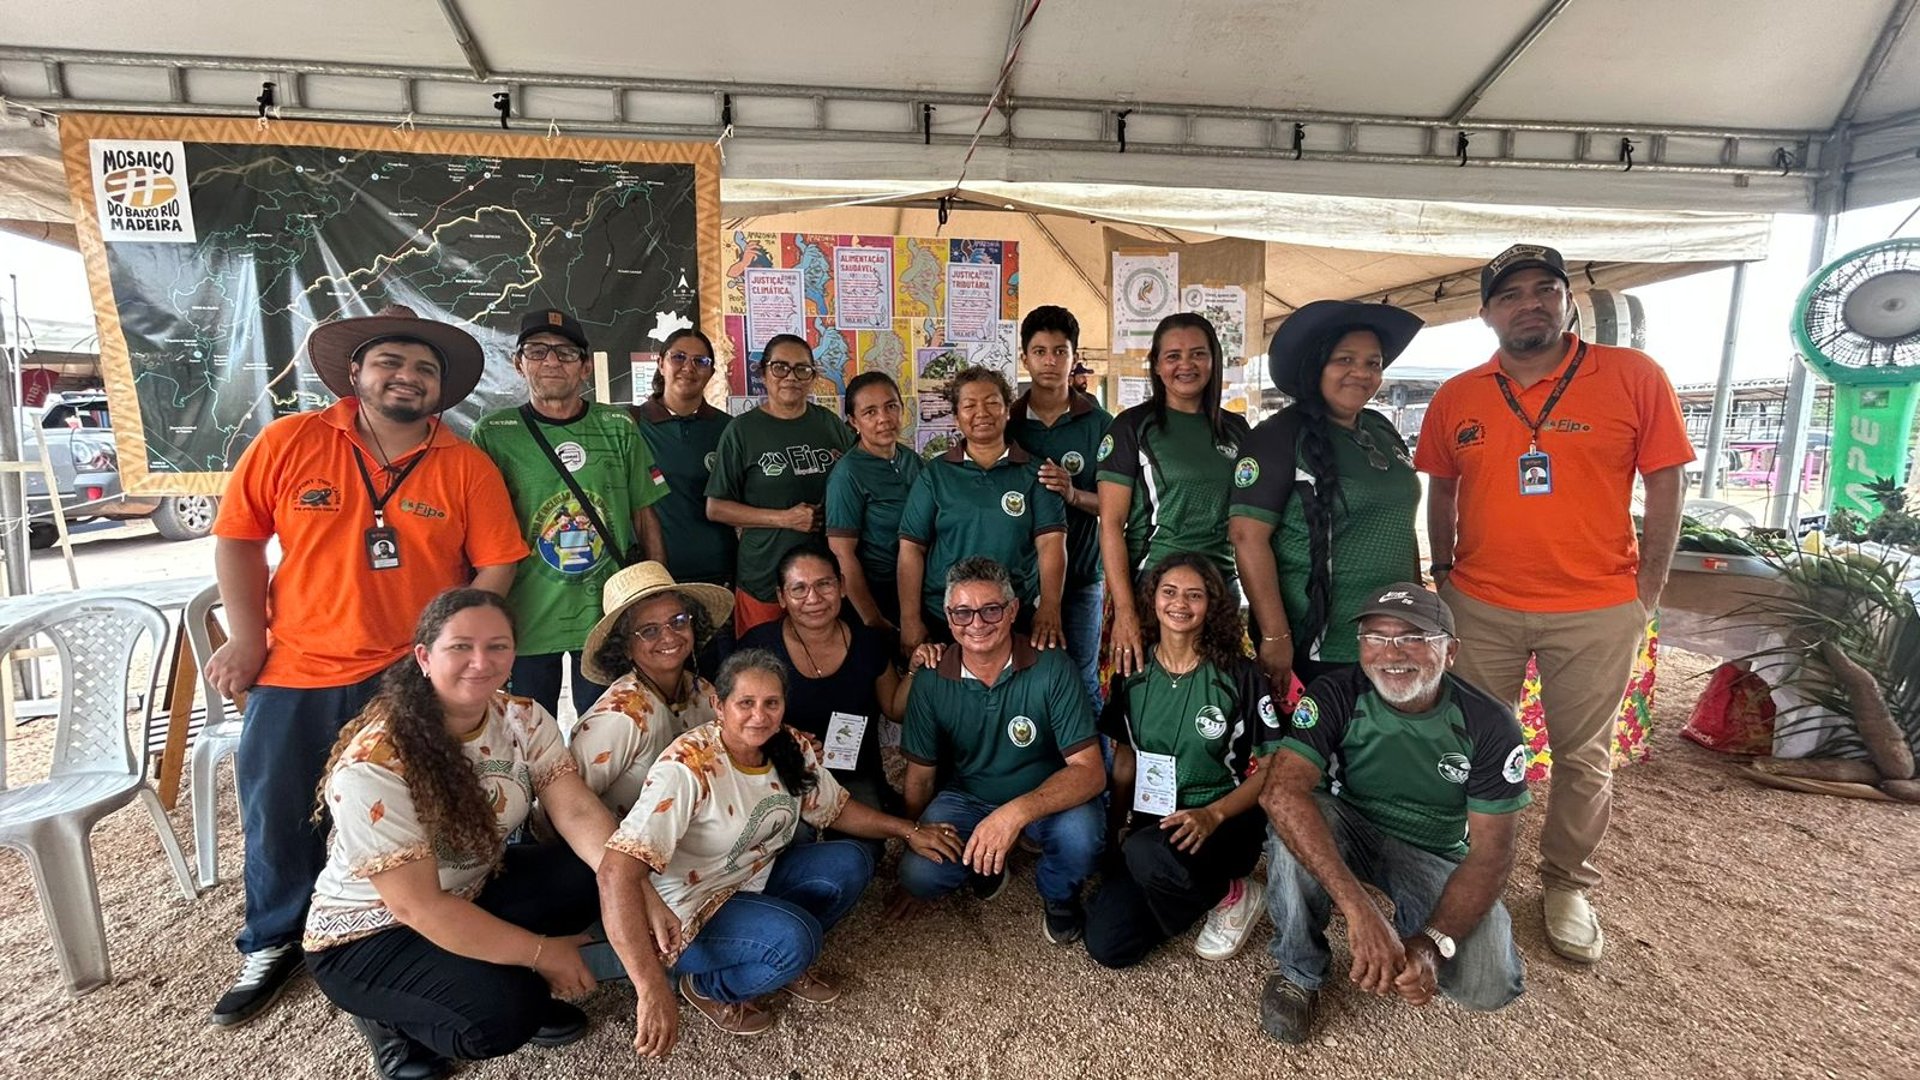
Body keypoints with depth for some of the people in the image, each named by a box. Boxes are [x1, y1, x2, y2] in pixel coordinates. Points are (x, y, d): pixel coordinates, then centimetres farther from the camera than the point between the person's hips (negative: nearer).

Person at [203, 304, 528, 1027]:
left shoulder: (467, 467, -5)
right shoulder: (290, 441, -4)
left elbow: (496, 566, -5)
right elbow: (238, 537, 2)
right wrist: (247, 638, -1)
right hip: (296, 673, 1)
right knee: (278, 816, 14)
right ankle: (274, 946, 39)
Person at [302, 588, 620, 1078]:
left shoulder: (524, 719, -11)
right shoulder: (373, 764, -29)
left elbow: (578, 812, -20)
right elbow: (415, 907, -28)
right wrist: (541, 952, -25)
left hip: (475, 891, 6)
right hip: (369, 934, -5)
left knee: (594, 874, -20)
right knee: (500, 1015, -29)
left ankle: (516, 987, 5)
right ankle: (389, 1016, 3)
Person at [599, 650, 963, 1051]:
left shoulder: (793, 748, -9)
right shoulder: (689, 767, -30)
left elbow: (835, 808, 9)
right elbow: (616, 873, -37)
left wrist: (909, 830, -3)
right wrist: (652, 991, -43)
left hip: (754, 880, 7)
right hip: (687, 913, -7)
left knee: (850, 863, -11)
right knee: (794, 937, -29)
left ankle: (786, 962, 6)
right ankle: (706, 988, 0)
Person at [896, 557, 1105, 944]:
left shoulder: (1053, 672, -21)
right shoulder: (930, 681, -13)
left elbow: (1090, 771, -26)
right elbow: (920, 778, -1)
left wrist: (1017, 812, -40)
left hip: (1044, 798, -1)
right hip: (965, 798, 2)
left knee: (1080, 835, -33)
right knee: (919, 876, -23)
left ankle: (1057, 895, 4)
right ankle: (987, 860, 12)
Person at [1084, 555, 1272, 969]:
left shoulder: (1239, 676, -7)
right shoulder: (1133, 674, 3)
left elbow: (1270, 768, -7)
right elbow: (1125, 760, 10)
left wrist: (1212, 815, -21)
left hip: (1225, 823, -4)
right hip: (1152, 822, 4)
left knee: (1145, 854, -36)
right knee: (1106, 945, -13)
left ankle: (1231, 894, -3)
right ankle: (1191, 893, 14)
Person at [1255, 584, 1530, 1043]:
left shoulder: (1489, 725, -18)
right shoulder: (1337, 695, -21)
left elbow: (1491, 853, -17)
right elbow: (1282, 790, -36)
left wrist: (1433, 943, -33)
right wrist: (1358, 907, -46)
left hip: (1437, 856, 1)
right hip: (1352, 830, -1)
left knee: (1489, 985, -24)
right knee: (1294, 819, -34)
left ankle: (1413, 927, 11)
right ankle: (1297, 970, -11)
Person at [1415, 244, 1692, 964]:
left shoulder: (1633, 377, -6)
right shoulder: (1456, 398, 1)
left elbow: (1666, 483, -3)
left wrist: (1647, 592, -4)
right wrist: (1443, 574, 8)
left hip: (1597, 613, -2)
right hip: (1481, 607, 2)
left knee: (1584, 757, 11)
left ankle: (1566, 885, 32)